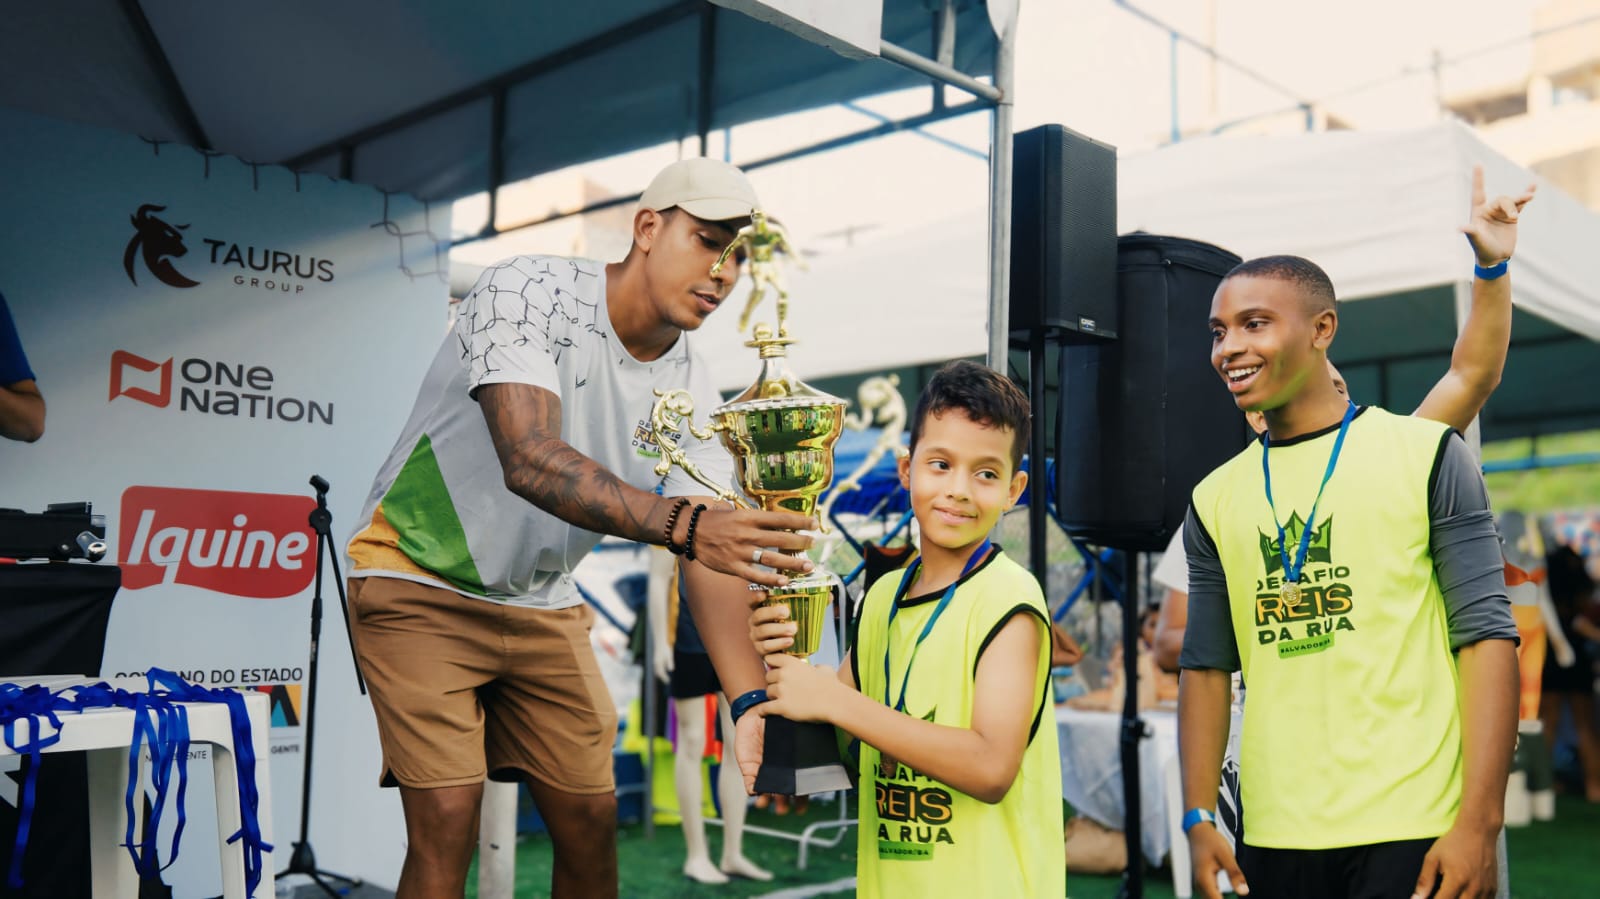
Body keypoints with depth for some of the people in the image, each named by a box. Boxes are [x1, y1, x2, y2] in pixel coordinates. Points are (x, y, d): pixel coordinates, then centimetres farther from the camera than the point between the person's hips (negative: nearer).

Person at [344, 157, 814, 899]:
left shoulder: (693, 394, -6)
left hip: (543, 604, 6)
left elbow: (716, 554, -15)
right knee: (447, 824, -13)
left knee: (592, 822, 6)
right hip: (421, 587, -5)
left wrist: (753, 697, -30)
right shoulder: (526, 292, -23)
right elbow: (530, 461, -39)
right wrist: (682, 523, -52)